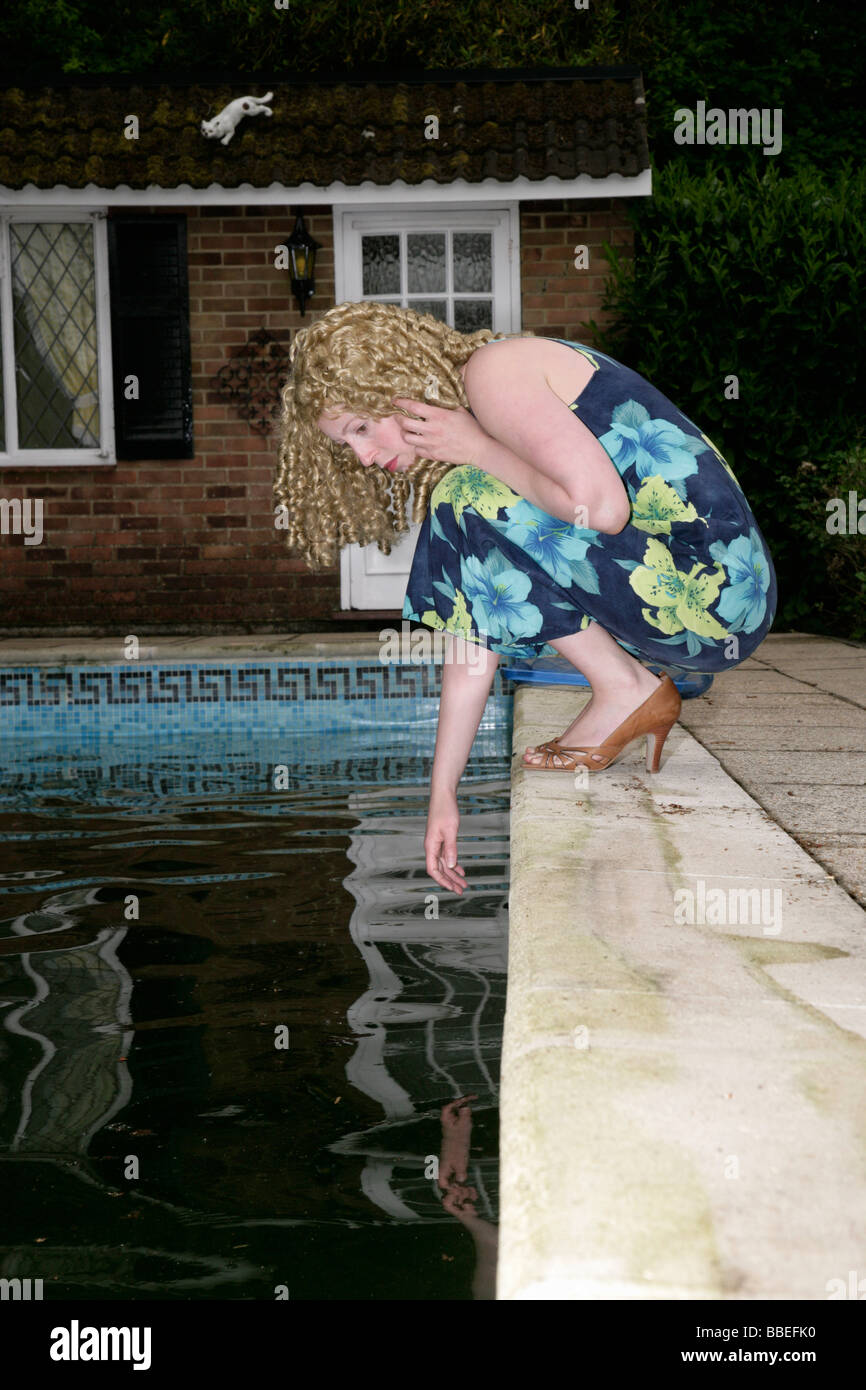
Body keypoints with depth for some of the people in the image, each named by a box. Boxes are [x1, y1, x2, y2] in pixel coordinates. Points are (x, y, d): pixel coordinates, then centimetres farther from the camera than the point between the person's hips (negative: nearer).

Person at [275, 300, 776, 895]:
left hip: (716, 591, -9)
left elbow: (601, 505, -26)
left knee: (471, 502, -15)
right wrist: (442, 795, 10)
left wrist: (479, 451, -10)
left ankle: (627, 690, -6)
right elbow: (473, 634, 12)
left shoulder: (495, 371, -11)